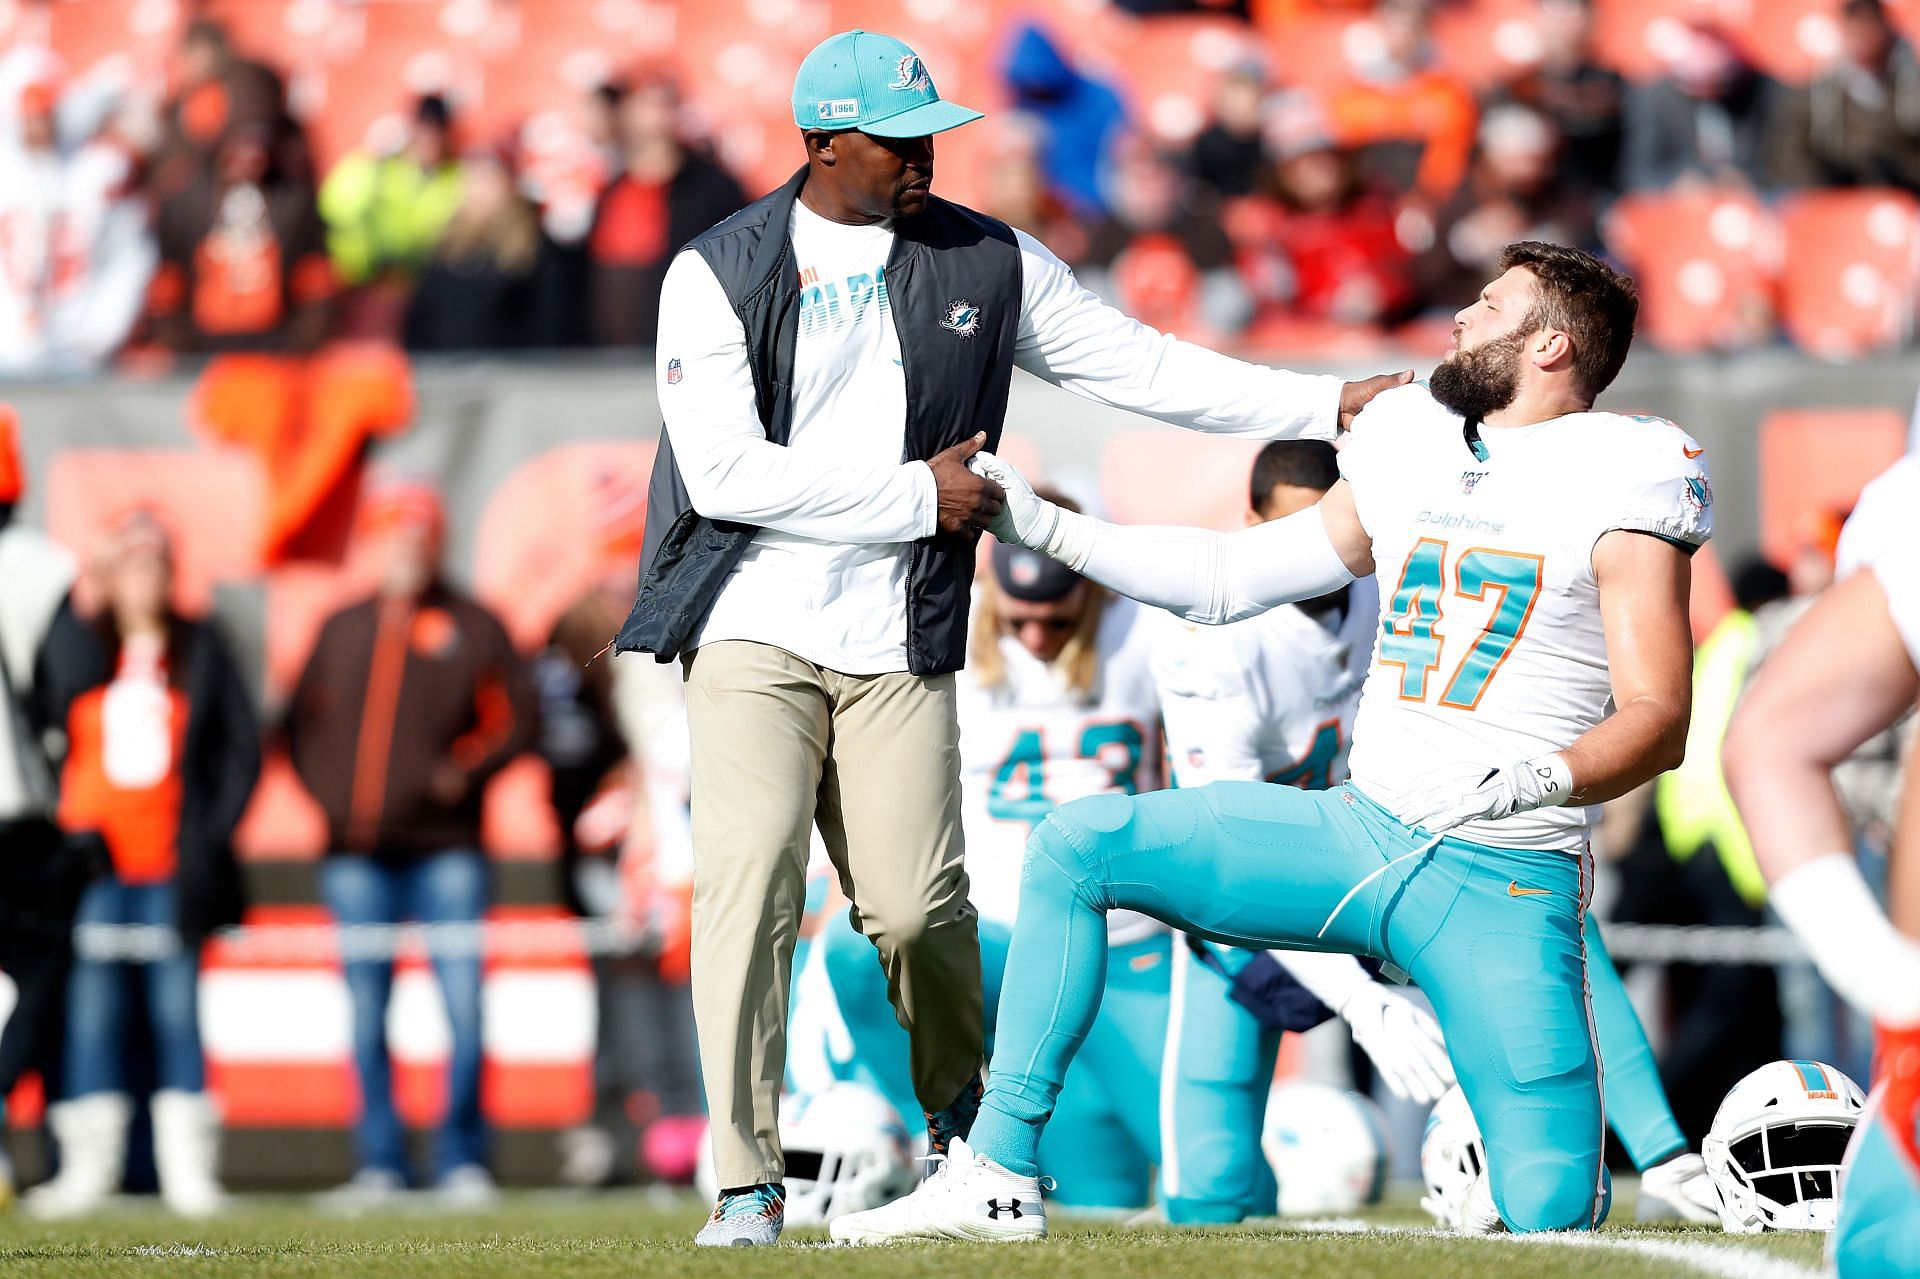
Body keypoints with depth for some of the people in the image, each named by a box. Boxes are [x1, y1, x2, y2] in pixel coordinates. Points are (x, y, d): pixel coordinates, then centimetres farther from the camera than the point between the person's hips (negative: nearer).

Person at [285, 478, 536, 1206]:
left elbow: (515, 717, 5)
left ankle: (463, 1159, -1)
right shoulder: (342, 629, 16)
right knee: (366, 1016, 2)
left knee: (463, 1003, -8)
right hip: (357, 856, 3)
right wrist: (328, 789, 2)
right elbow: (303, 722, 18)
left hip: (447, 849, -3)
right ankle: (379, 1161, 7)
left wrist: (467, 769, -10)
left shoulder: (473, 627, 7)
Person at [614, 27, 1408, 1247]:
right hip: (753, 633, -2)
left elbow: (1141, 365, 7)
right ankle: (746, 1180, -8)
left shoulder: (985, 263, 7)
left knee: (918, 905, -6)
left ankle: (961, 1117, 23)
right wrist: (919, 493, -11)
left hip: (898, 644, 2)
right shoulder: (720, 275, -3)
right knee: (750, 883, -14)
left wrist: (1333, 405, -1)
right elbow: (726, 471, -12)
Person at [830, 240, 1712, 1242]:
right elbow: (1230, 578, 21)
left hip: (1500, 884, -6)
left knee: (1551, 1215, -18)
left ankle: (1524, 1161, 22)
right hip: (1359, 829, 6)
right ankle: (999, 1178, -4)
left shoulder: (1619, 485, -8)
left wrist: (1534, 778, -33)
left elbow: (1658, 722, -14)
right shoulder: (1411, 452, 11)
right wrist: (1048, 531, 15)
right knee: (1077, 848, -5)